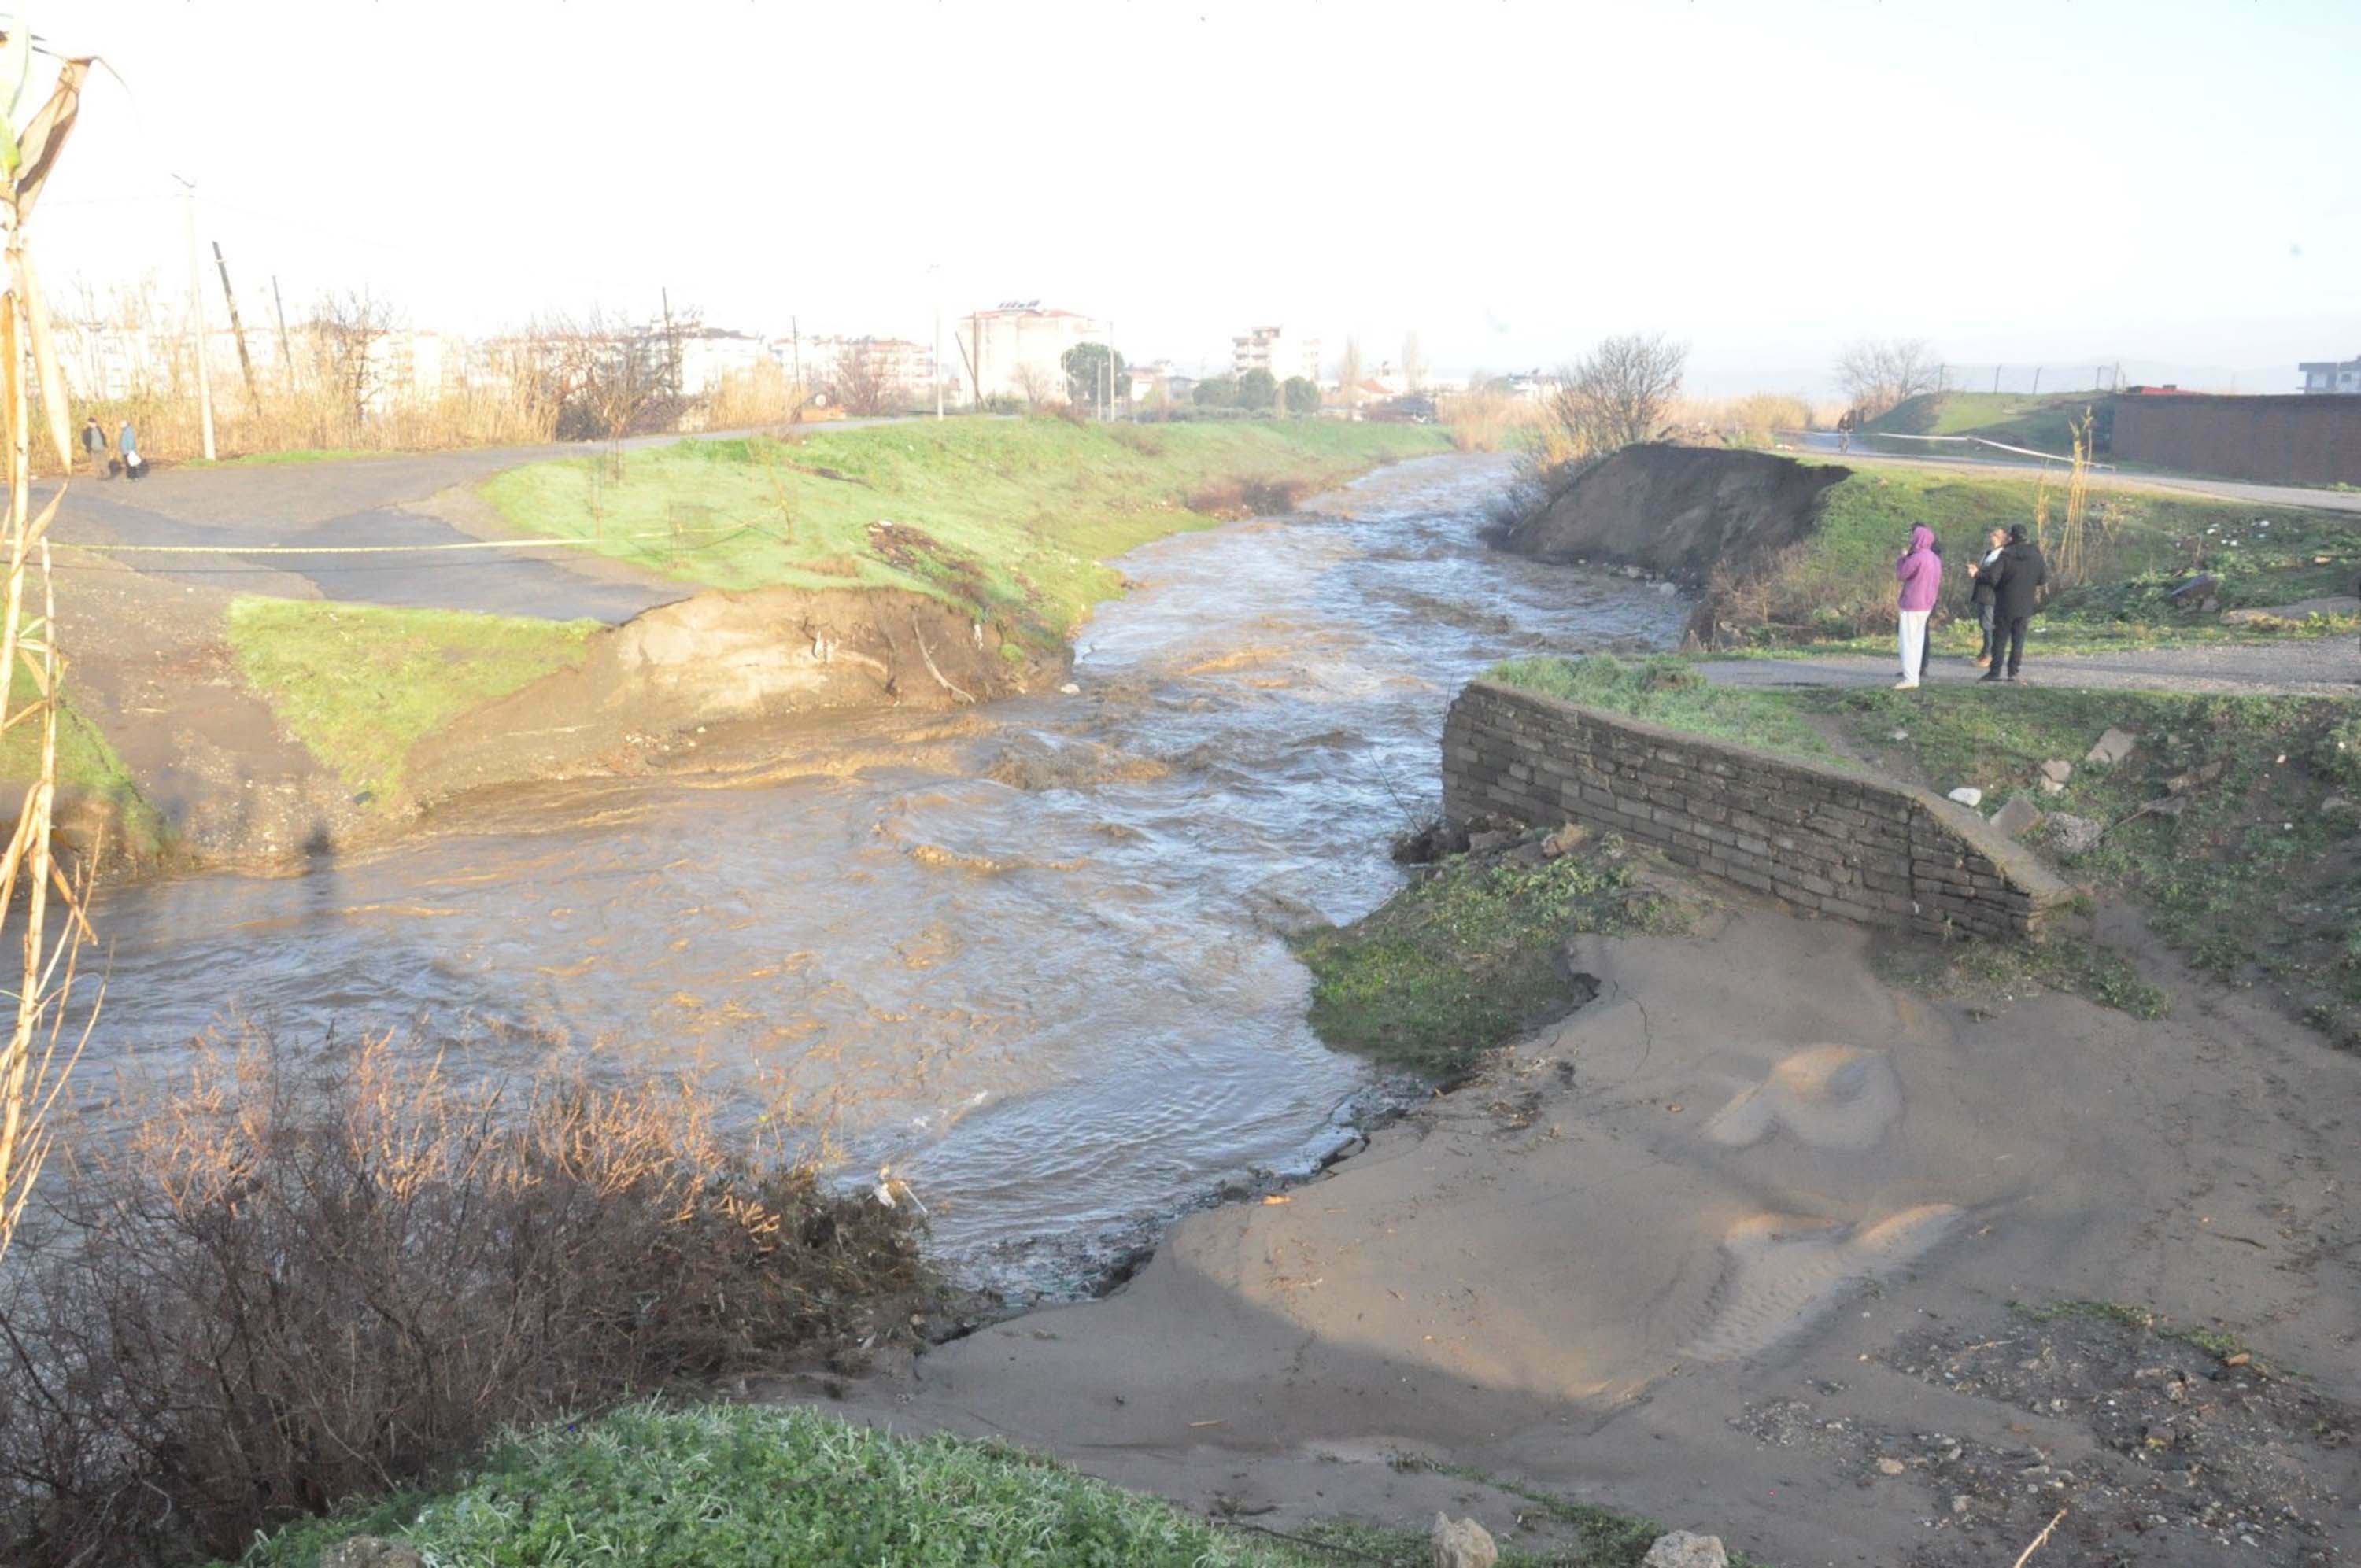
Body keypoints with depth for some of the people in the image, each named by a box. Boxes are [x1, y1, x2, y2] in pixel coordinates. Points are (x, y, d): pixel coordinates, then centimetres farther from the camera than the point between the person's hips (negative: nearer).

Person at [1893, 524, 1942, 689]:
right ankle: (1914, 676, 18)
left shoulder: (1917, 557, -18)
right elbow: (1938, 582, 15)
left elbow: (1900, 575, -10)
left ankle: (1910, 679, -8)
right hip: (1927, 605, 9)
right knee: (1917, 641, 14)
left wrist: (1903, 558, 2)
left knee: (1908, 642, -5)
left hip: (1912, 605, -9)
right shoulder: (1935, 558, 10)